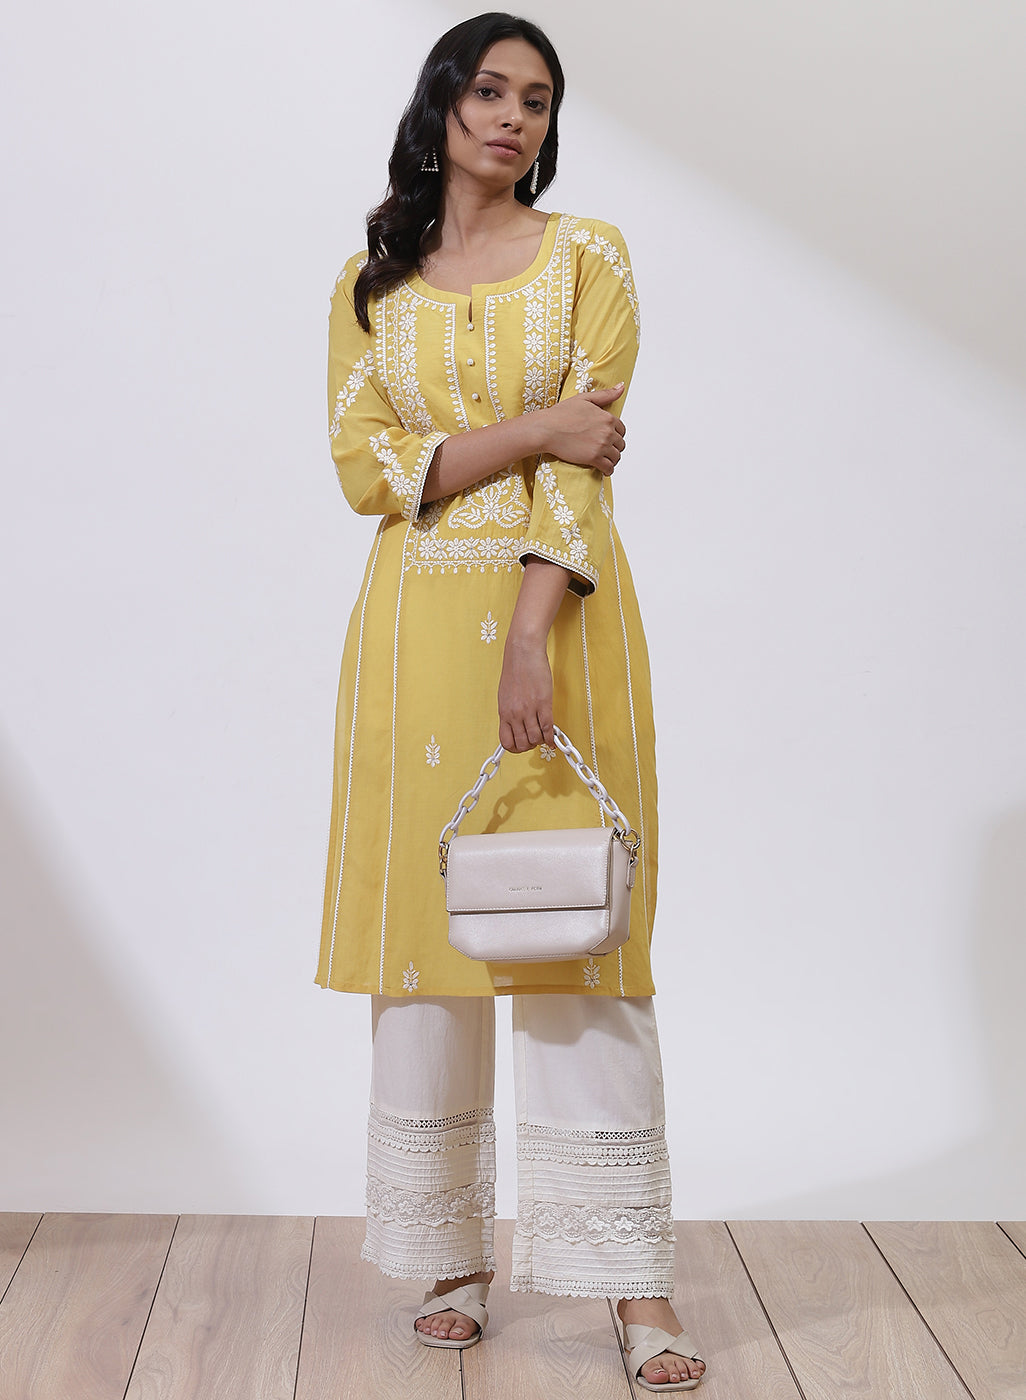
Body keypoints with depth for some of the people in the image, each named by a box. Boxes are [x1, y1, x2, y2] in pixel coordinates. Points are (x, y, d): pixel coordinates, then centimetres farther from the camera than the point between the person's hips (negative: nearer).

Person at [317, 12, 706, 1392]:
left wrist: (531, 635, -15)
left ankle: (633, 1279, 1)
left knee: (578, 931, -5)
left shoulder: (588, 253, 6)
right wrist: (530, 431, -10)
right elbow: (364, 463, 2)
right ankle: (452, 1256, 15)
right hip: (416, 624, 2)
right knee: (423, 918, 2)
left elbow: (585, 460, -4)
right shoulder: (372, 281, 13)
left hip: (560, 613, -2)